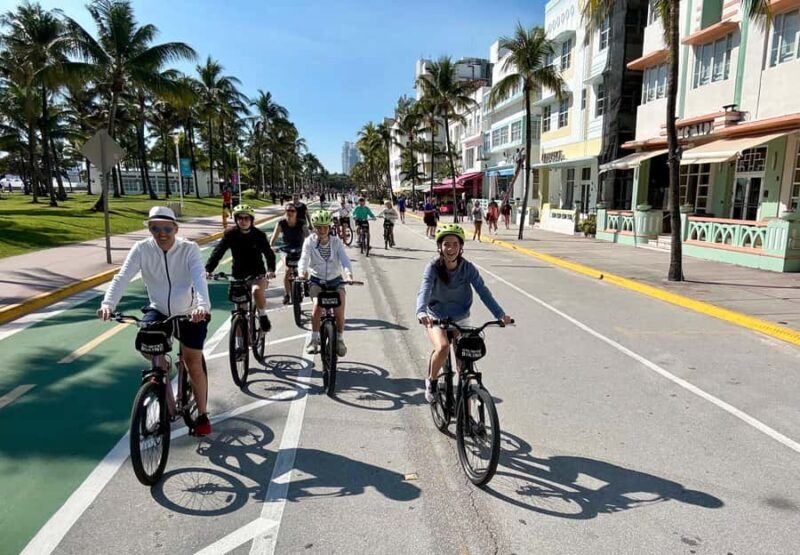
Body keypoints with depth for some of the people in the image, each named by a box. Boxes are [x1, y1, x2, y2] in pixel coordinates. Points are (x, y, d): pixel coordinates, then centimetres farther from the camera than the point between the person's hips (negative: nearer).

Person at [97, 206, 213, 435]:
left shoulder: (189, 248, -18)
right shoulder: (141, 248, -12)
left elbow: (199, 278, -33)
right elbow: (122, 277, -23)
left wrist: (203, 305, -51)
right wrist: (108, 303, -41)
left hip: (189, 313, -2)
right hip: (159, 311, 2)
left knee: (194, 364, -1)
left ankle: (202, 415, 19)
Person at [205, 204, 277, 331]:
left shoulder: (259, 235, -10)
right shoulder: (231, 234, -8)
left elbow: (269, 254, -16)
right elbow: (218, 251, -15)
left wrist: (271, 269, -35)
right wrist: (208, 269, -29)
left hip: (257, 273, -2)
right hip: (238, 274, 2)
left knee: (257, 291, -34)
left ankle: (263, 316, -6)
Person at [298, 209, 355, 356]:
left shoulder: (336, 242, -6)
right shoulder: (309, 241, -8)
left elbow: (344, 259, -20)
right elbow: (304, 258, -22)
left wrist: (348, 273, -41)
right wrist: (302, 272, -45)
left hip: (335, 280, 1)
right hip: (316, 280, -1)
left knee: (340, 311, -15)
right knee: (318, 305, -28)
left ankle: (339, 339, 8)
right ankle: (313, 338, -11)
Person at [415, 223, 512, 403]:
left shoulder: (468, 268, -13)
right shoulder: (433, 267, -19)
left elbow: (483, 291, -19)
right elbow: (424, 290, -33)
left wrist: (500, 314, -32)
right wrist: (421, 312, -53)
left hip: (461, 320, 2)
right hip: (436, 318, -2)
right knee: (442, 348, -32)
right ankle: (431, 381, -1)